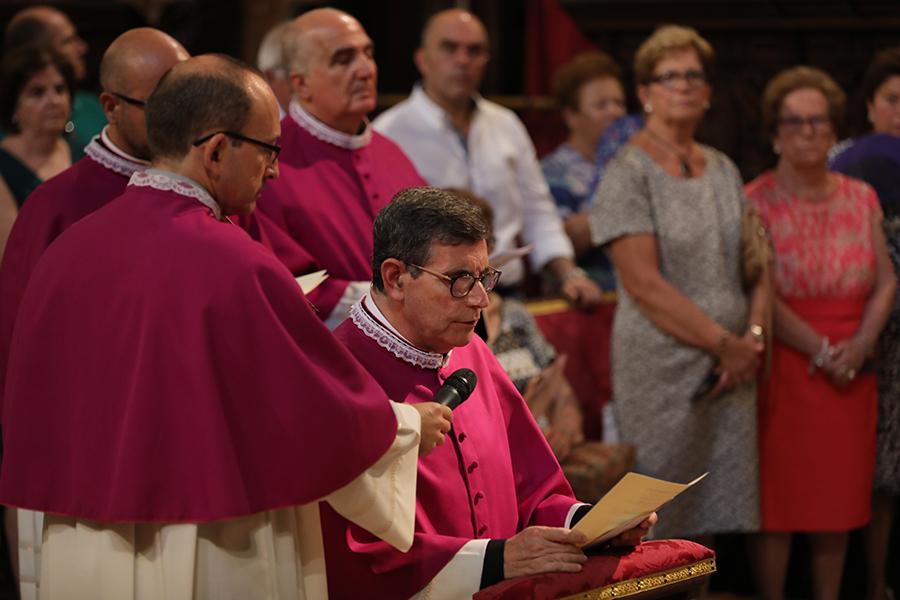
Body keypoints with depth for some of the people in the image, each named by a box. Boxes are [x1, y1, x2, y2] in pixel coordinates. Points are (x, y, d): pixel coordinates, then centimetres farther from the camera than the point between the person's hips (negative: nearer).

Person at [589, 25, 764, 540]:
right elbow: (644, 285, -14)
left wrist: (754, 337, -4)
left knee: (729, 512, 5)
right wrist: (726, 343, -13)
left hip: (732, 368, 6)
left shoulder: (724, 170, 13)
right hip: (663, 370, -6)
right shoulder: (628, 173, -7)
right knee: (662, 517, -2)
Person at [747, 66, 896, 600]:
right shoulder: (757, 202, -6)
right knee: (778, 496, -2)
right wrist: (821, 350, -17)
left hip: (851, 369, 4)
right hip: (784, 363, -4)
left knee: (840, 494, 8)